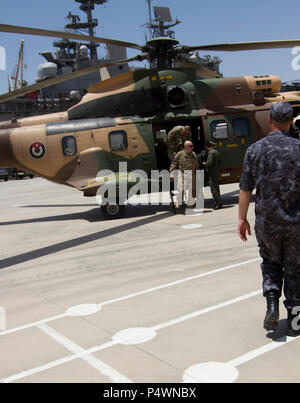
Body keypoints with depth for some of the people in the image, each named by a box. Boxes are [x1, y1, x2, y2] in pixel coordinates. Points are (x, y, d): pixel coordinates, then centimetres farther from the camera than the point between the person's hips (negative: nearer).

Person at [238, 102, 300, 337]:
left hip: (266, 221, 1)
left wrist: (242, 218, 6)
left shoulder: (255, 150, -3)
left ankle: (272, 303, 2)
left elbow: (246, 189, -2)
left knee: (271, 263, 21)